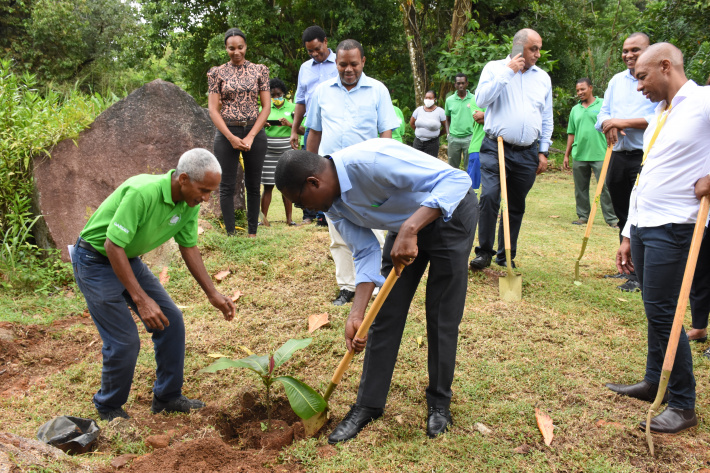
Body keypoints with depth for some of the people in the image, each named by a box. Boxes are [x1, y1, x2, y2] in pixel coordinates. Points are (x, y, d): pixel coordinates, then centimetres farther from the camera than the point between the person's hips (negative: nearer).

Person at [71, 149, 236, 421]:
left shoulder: (190, 203, -9)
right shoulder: (142, 193, -34)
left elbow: (189, 248, 3)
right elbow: (113, 246, -31)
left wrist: (212, 294, -1)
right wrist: (141, 299, -32)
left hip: (130, 259, 8)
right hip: (95, 261, -8)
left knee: (171, 321, 3)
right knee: (124, 340, -9)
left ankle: (167, 397, 18)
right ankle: (108, 408, 16)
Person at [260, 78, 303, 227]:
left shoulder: (292, 108, 5)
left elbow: (303, 130, 0)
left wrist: (289, 124, -16)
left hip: (287, 151, -1)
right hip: (268, 151, 1)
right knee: (268, 185, -1)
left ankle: (289, 218, 9)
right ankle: (264, 217, 4)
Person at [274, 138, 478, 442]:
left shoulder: (371, 161, -36)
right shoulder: (332, 204, -10)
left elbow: (456, 179, -38)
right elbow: (366, 253, -7)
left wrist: (410, 229, -47)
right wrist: (356, 315, -16)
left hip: (450, 213, -7)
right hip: (404, 225, 7)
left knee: (442, 317, -3)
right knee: (385, 313, 3)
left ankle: (439, 404, 17)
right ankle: (368, 405, 14)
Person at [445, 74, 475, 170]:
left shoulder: (474, 99, 1)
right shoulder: (449, 100, 6)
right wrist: (448, 133, 5)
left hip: (469, 137, -2)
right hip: (453, 138, 2)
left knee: (469, 166, 1)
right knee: (453, 166, 10)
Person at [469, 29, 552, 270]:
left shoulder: (543, 77, 15)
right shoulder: (495, 68, 5)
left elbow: (547, 118, 18)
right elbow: (481, 99, -12)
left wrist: (543, 151, 12)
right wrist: (508, 72, -10)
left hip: (527, 154, 4)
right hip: (496, 148, -3)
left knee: (516, 205, 7)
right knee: (489, 197, -16)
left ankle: (506, 255, 19)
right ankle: (484, 251, -2)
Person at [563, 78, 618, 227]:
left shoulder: (603, 105, 2)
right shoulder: (575, 109, 14)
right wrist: (567, 155, 15)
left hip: (600, 155, -4)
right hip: (579, 156, 4)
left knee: (605, 187, -4)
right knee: (580, 188, 9)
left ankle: (611, 218, 2)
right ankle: (583, 216, 20)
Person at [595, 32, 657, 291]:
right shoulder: (617, 80, 15)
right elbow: (603, 112, 14)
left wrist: (624, 122, -18)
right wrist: (610, 125, -8)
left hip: (646, 158, -6)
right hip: (618, 156, 6)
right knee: (623, 215, 14)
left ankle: (640, 274, 2)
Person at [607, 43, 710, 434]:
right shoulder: (660, 114, 19)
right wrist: (628, 235, 18)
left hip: (672, 229, -8)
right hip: (643, 226, 8)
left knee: (662, 313, -6)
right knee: (654, 310, 15)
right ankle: (653, 382, 28)